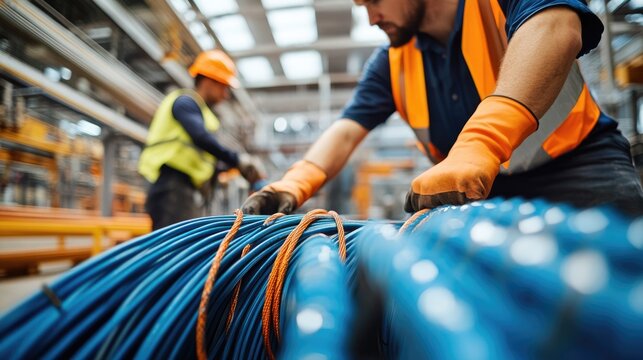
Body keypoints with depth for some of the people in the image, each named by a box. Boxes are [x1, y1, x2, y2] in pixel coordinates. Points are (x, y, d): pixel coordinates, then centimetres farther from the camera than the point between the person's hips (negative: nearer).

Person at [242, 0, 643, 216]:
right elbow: (346, 131, -1)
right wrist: (294, 185, -20)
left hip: (576, 164, -3)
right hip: (485, 191, 4)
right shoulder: (391, 63, 4)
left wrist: (476, 149, -49)